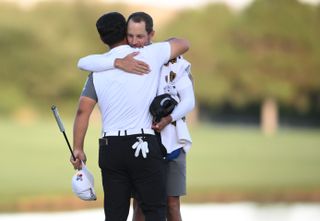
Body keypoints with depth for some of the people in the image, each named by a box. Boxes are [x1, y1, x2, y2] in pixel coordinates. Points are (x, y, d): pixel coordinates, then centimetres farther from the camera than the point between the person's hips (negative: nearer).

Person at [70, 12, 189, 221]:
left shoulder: (98, 69, 8)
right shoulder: (150, 55, -1)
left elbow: (83, 110, 2)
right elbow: (184, 44, 14)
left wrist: (78, 148, 5)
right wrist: (163, 46, 33)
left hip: (111, 148, 3)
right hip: (144, 147, -3)